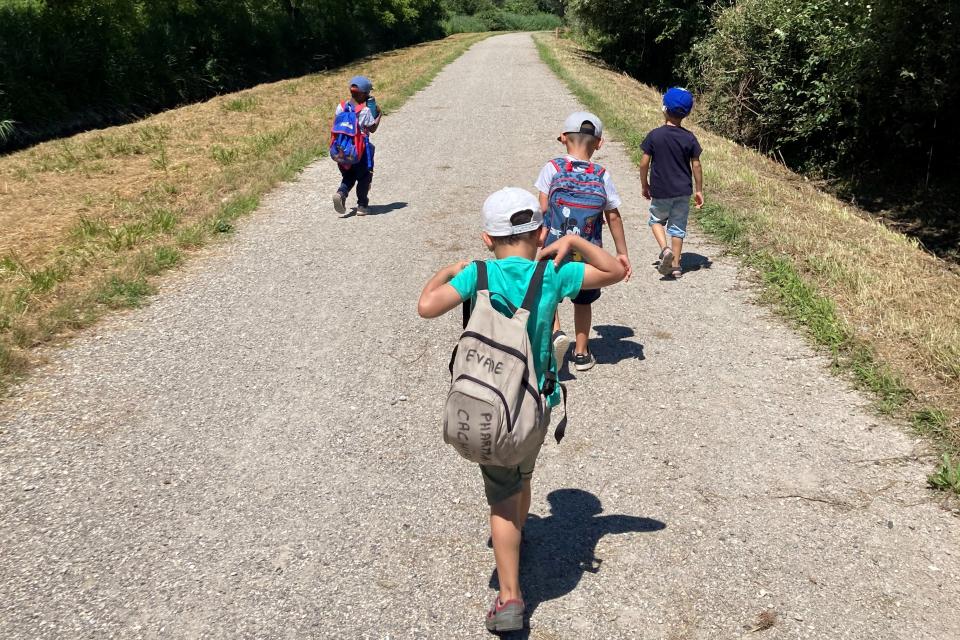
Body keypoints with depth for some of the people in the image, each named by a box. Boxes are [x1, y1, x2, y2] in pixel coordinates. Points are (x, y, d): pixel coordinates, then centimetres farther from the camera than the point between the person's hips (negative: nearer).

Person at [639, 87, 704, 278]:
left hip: (660, 191, -2)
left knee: (656, 220, 20)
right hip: (683, 191, 2)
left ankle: (665, 249, -5)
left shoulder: (654, 136, -10)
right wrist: (699, 190, 9)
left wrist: (644, 185, 8)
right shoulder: (689, 138, -5)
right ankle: (675, 265, 14)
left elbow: (644, 163, -7)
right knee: (678, 227, 11)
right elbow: (696, 165, -1)